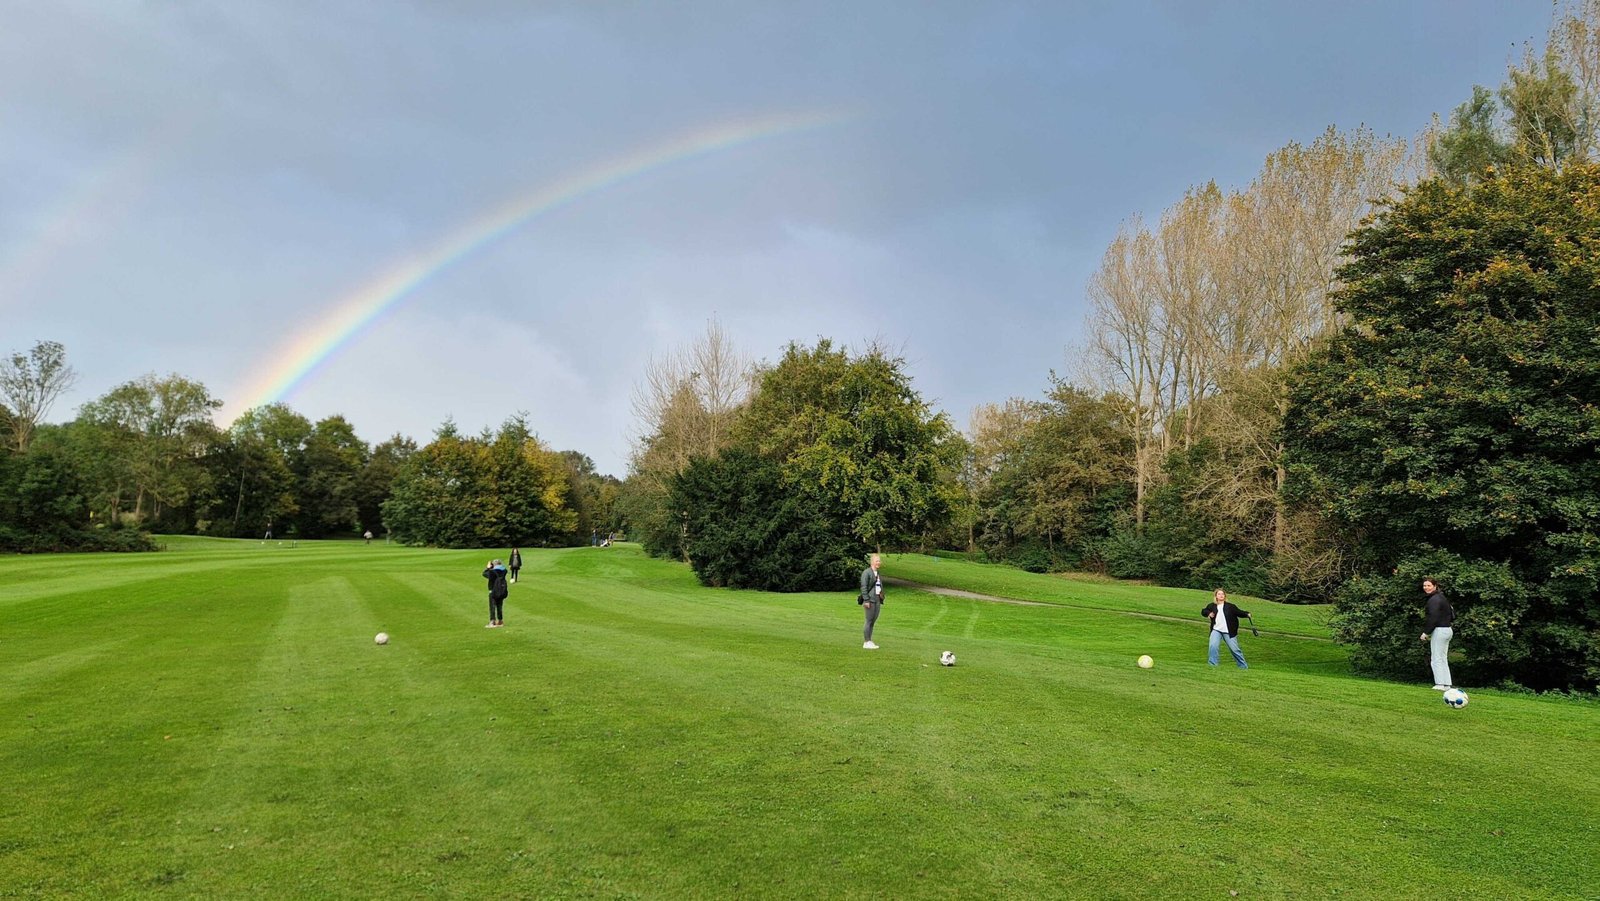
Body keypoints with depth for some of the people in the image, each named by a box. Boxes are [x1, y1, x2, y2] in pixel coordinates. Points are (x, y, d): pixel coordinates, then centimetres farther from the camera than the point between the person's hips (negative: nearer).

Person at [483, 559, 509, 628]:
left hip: (494, 591, -6)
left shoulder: (492, 571, -16)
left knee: (492, 607, -3)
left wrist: (488, 567, 9)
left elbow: (484, 574, -2)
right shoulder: (503, 571, 3)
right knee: (499, 607, 17)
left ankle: (492, 622, -9)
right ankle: (500, 621, 23)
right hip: (502, 591, 6)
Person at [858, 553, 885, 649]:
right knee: (869, 621, -6)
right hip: (870, 600, -8)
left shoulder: (878, 573, 17)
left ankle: (869, 641, 14)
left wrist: (881, 599, 16)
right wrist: (866, 600, -18)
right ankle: (867, 642, -1)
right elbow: (863, 587, -14)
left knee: (874, 621, 8)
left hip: (877, 599, 8)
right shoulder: (866, 572, -9)